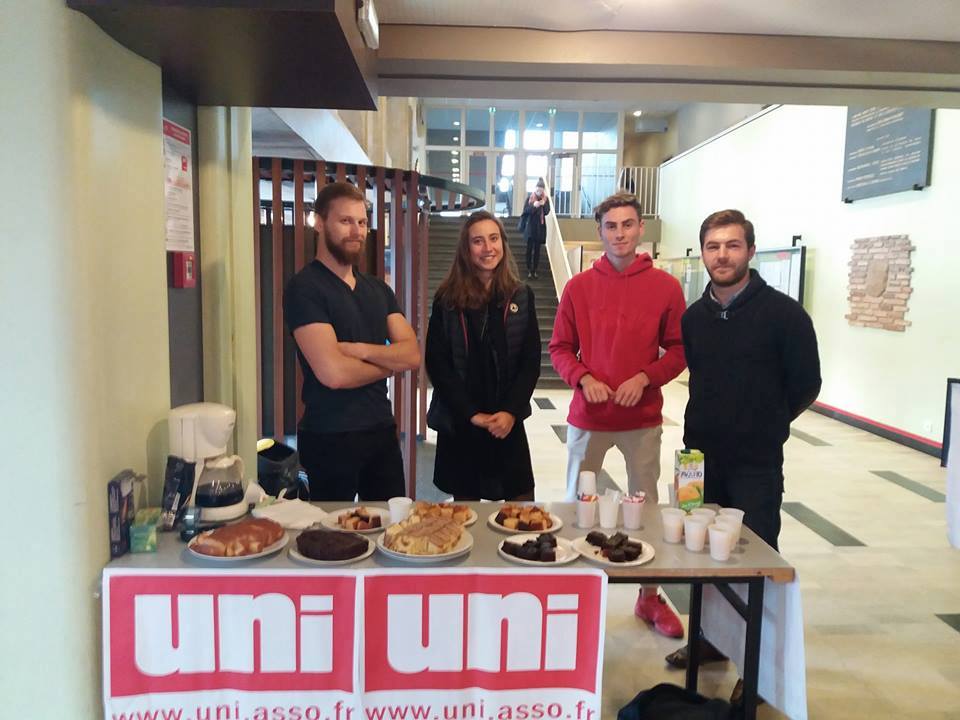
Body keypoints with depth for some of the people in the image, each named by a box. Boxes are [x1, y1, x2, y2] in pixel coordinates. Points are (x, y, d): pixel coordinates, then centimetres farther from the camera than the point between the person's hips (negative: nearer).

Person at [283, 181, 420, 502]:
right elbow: (333, 373, -21)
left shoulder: (378, 289, 10)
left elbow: (412, 354, 1)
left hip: (383, 429, 6)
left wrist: (361, 349, -17)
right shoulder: (304, 287, -12)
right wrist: (389, 361, -4)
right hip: (330, 437, -6)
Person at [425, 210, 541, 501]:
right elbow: (436, 363, -4)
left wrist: (511, 411, -10)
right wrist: (471, 413, -11)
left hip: (508, 422, 1)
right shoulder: (447, 299, -1)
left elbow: (531, 361, 2)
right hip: (458, 423, -1)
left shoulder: (521, 297, 4)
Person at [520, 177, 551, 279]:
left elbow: (547, 212, -3)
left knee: (537, 249, 5)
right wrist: (533, 206, -25)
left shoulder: (546, 199, 3)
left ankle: (535, 271, 10)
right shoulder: (529, 198, -2)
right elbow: (525, 211, -8)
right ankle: (529, 271, -1)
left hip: (540, 227, 2)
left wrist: (543, 205, -22)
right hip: (530, 226, -2)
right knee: (529, 249, -2)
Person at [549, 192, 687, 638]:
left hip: (642, 418, 0)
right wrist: (583, 378, -14)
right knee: (578, 502, 10)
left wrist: (645, 378, -14)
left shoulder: (666, 287, -1)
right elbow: (560, 348, 4)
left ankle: (650, 597, 27)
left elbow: (678, 350, 2)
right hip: (588, 417, 1)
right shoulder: (579, 287, 1)